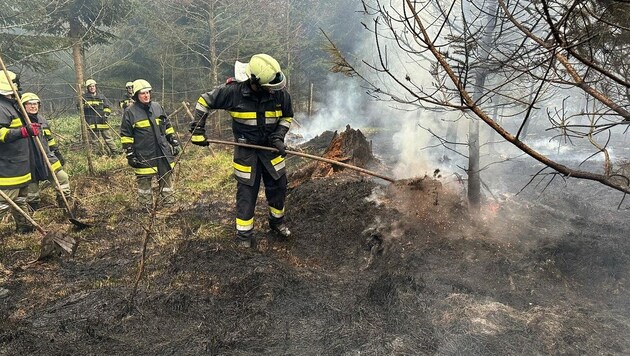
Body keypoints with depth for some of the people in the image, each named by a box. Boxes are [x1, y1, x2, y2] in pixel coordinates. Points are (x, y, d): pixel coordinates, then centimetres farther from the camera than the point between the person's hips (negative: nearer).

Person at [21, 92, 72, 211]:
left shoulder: (42, 120, 11)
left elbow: (50, 139, 19)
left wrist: (58, 154, 20)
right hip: (30, 162, -5)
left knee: (63, 178, 5)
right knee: (32, 188, 3)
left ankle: (65, 204, 21)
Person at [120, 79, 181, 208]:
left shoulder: (157, 107, 8)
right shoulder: (130, 112, -5)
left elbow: (168, 127, 16)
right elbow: (125, 135, -4)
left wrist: (174, 142, 11)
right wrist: (130, 154, -8)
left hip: (163, 153, 4)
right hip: (143, 156, -4)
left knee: (166, 178, 11)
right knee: (144, 181, 5)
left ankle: (169, 203, 23)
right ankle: (146, 208, 15)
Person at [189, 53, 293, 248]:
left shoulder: (280, 93, -13)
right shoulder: (233, 91, -20)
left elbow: (287, 117, 5)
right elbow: (204, 101, -6)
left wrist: (279, 136, -10)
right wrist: (197, 130, -7)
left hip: (271, 147, 3)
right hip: (246, 149, -3)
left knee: (278, 186, 10)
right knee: (247, 191, 2)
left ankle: (277, 221, 37)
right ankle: (244, 235, 16)